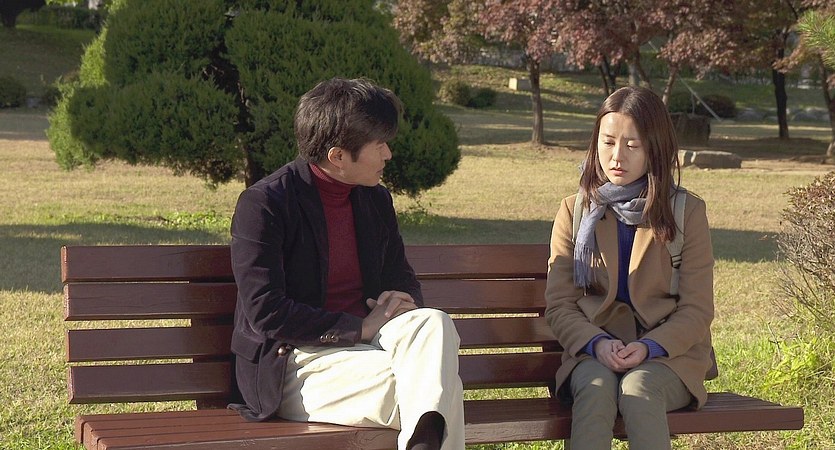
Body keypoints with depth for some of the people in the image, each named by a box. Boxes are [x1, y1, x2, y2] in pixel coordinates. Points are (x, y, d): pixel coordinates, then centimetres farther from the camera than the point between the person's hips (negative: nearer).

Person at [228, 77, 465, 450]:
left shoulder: (376, 200, 13)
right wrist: (360, 328, -16)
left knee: (433, 323, -29)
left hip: (365, 343, 6)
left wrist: (404, 304, -2)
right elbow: (265, 314, -15)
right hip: (294, 363, -6)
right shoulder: (262, 204, -8)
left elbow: (403, 279, 24)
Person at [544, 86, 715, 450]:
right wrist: (597, 344, -17)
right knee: (597, 387, -34)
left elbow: (697, 309, 0)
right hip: (593, 352, 1)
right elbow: (559, 305, 4)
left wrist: (648, 347, -19)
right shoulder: (575, 211, 10)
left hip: (669, 352, -1)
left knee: (638, 389, -35)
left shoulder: (687, 211, 4)